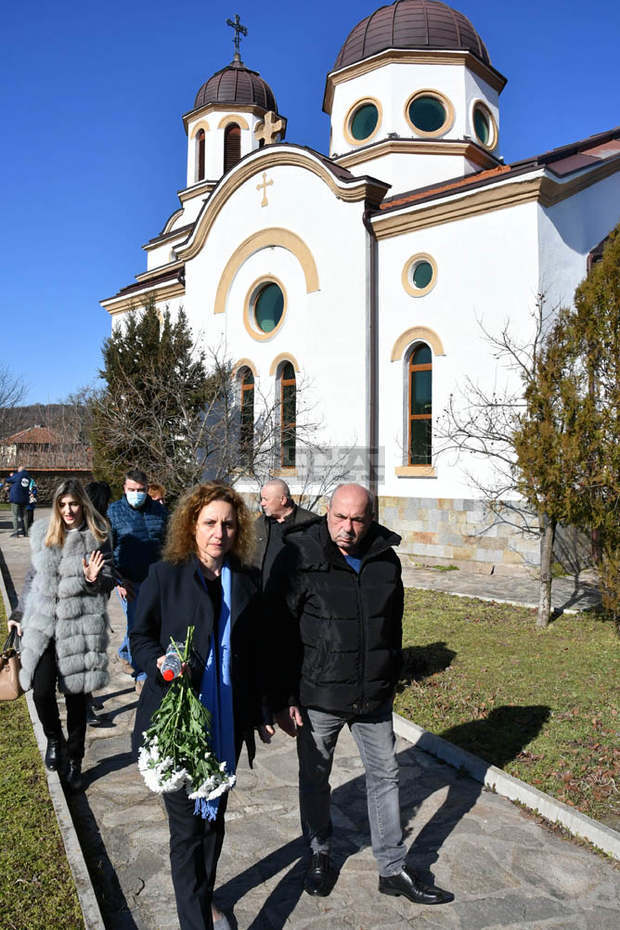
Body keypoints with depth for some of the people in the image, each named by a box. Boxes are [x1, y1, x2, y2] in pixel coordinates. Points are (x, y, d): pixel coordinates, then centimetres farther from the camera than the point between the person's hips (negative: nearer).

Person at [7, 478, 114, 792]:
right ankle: (54, 739, 26)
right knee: (41, 691, -6)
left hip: (80, 625, -2)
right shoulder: (43, 533, 6)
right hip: (43, 624, 2)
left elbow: (109, 581, 0)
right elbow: (33, 576, 16)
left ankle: (75, 762, 23)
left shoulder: (97, 537, -3)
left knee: (75, 695, 5)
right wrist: (20, 613, 17)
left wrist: (93, 579, -21)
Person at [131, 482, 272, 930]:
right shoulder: (165, 575, -8)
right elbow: (140, 636, -2)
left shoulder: (248, 581, 2)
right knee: (187, 824, 3)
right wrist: (159, 662, -23)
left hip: (227, 721, 4)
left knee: (215, 816, 20)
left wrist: (261, 711, 11)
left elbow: (255, 651, 8)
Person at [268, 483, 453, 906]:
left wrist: (391, 679, 16)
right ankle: (320, 857, 39)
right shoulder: (300, 560, -16)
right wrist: (284, 699, -12)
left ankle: (393, 870, 30)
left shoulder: (386, 560, -2)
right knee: (315, 779, 15)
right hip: (318, 697, -3)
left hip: (374, 697, 4)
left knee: (385, 776, 13)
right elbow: (280, 634, -12)